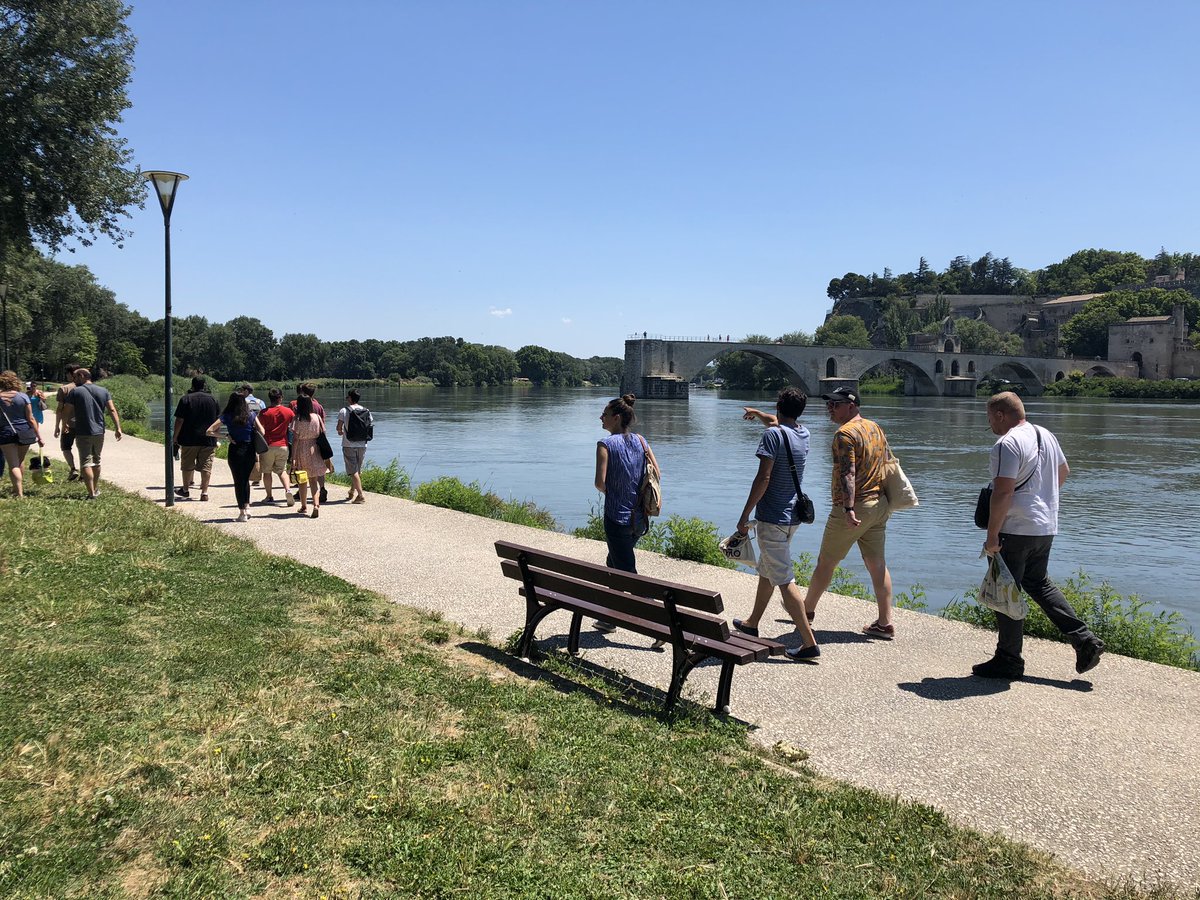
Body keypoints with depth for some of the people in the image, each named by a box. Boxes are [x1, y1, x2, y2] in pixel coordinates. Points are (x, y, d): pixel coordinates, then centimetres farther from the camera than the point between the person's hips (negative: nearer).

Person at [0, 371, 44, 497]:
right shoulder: (23, 396, -4)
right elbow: (30, 418, -4)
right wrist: (39, 436, 0)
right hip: (24, 432, 2)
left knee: (13, 464, -1)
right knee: (20, 461, 21)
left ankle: (19, 494, -12)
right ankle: (19, 488, 36)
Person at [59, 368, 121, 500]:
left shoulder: (75, 392, -6)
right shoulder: (103, 391, 6)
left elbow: (65, 414, -5)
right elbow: (112, 410, -1)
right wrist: (117, 428, -2)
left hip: (83, 433, -5)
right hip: (99, 432, 5)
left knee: (86, 463, -4)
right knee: (96, 461, 19)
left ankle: (91, 494, -12)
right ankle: (96, 489, 32)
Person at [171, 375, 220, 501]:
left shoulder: (185, 399, -4)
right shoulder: (213, 400, 4)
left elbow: (179, 420, -7)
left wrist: (175, 436, 2)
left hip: (189, 440, -1)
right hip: (209, 440, 1)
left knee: (187, 466, 12)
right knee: (206, 466, 2)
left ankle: (185, 490, 24)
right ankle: (204, 492, -1)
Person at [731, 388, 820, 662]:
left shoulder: (773, 434, -15)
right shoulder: (803, 433, 9)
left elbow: (763, 478, -20)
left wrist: (744, 516, -14)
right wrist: (758, 413, 48)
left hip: (772, 517, -9)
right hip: (793, 516, 9)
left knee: (784, 580, -7)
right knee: (766, 569, 23)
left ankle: (809, 643, -10)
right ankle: (752, 623, 38)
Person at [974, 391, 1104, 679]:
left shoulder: (1007, 444, -18)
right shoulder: (1045, 435, 11)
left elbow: (1003, 493, -23)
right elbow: (1063, 471, 25)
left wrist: (992, 536, -19)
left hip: (1016, 529, -9)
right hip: (1046, 527, 9)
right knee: (1038, 583, 22)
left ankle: (1008, 660, 9)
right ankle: (1084, 639, 16)